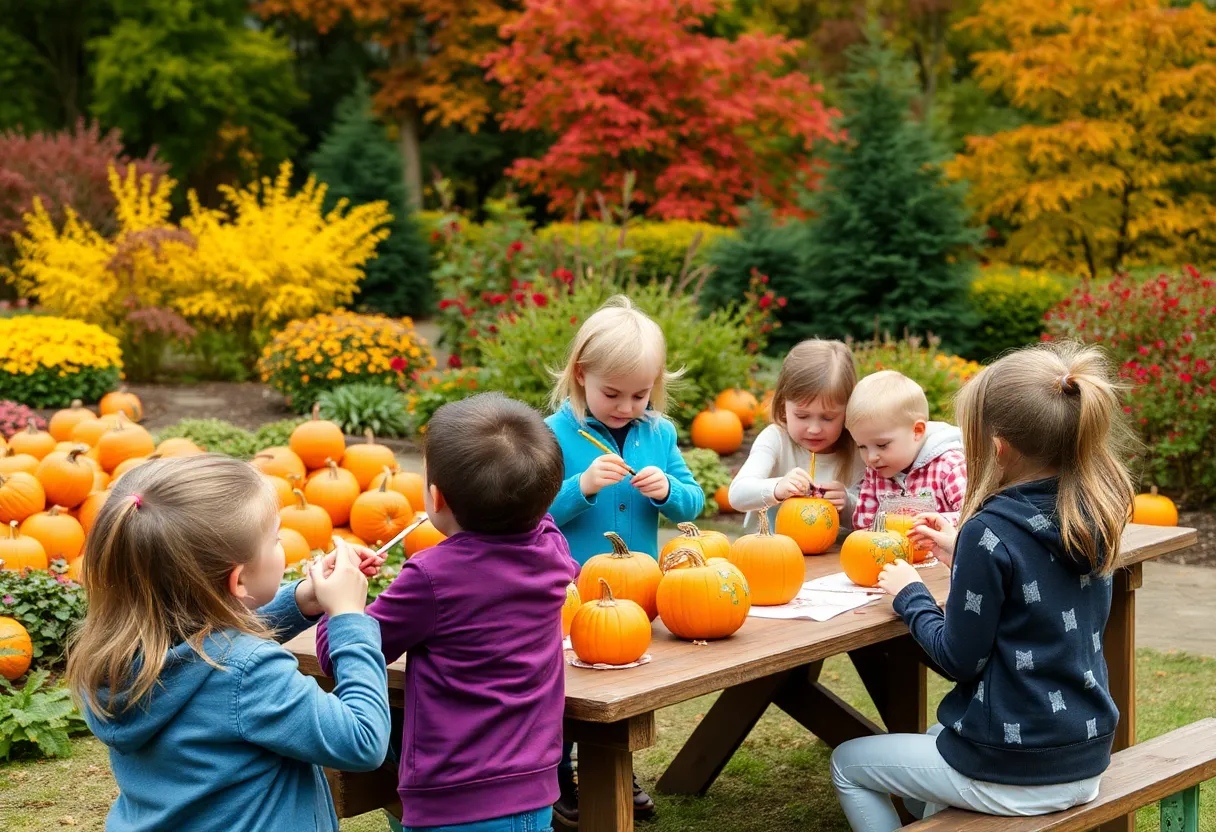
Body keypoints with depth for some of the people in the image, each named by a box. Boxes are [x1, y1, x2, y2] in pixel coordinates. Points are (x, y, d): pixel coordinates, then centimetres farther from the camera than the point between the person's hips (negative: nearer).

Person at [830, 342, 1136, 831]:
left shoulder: (989, 533, -24)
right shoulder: (1094, 516, -2)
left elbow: (960, 658, -16)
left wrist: (910, 596, 0)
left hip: (1011, 773, -8)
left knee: (847, 764, 17)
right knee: (932, 737, 35)